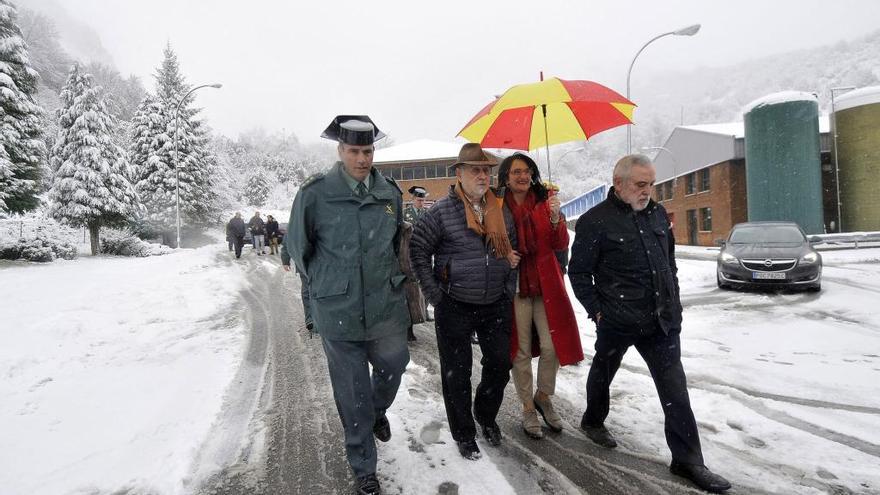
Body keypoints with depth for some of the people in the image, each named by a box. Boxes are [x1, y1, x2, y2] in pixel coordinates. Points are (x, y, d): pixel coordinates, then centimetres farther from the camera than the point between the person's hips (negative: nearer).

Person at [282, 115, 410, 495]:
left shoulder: (391, 193, 3)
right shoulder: (315, 193, -10)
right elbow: (298, 247, 2)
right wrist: (322, 284, 7)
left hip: (387, 306, 3)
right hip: (338, 311, -3)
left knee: (393, 367, 17)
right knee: (353, 395, 8)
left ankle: (378, 412, 54)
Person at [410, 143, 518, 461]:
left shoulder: (501, 210, 5)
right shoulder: (442, 211, -11)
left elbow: (512, 250, 16)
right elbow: (418, 249, -8)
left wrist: (509, 288, 10)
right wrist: (433, 293, -10)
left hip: (496, 305, 5)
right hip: (455, 307, -4)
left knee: (500, 365, 14)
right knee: (457, 373, 7)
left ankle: (486, 416, 40)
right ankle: (464, 433, 27)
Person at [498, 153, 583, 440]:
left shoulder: (544, 203, 3)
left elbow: (561, 245, -3)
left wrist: (556, 218, -19)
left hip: (546, 284, 2)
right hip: (514, 286, -2)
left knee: (551, 347, 1)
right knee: (521, 351, 6)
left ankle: (543, 397, 29)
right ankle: (528, 408, 25)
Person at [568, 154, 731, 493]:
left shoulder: (657, 214, 8)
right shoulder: (594, 221, -11)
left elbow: (669, 260, 18)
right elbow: (579, 272, -8)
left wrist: (674, 302, 14)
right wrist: (597, 311, -9)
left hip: (662, 320, 5)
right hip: (616, 321, -4)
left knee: (675, 389, 4)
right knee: (603, 373, 18)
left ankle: (687, 460, 15)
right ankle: (593, 421, 44)